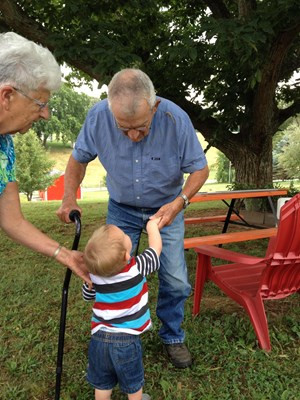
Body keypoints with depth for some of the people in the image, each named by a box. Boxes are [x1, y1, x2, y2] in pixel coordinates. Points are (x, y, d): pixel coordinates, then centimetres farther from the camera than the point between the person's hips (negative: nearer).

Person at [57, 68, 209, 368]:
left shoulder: (176, 119, -27)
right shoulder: (98, 116, -24)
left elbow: (199, 168, -15)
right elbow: (78, 158, -5)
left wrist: (179, 202, -31)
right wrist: (69, 197, -17)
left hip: (166, 208, 0)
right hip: (122, 210, 1)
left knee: (176, 281, 1)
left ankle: (172, 337, 29)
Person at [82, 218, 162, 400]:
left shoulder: (95, 274, -10)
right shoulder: (137, 267, -21)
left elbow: (87, 295, 10)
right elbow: (156, 249, -3)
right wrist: (152, 226, 13)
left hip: (99, 338, 3)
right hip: (127, 340, -2)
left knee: (102, 384, 22)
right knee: (133, 384, 22)